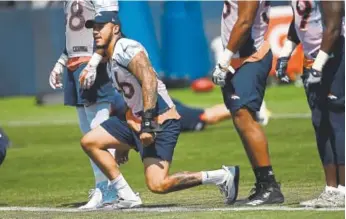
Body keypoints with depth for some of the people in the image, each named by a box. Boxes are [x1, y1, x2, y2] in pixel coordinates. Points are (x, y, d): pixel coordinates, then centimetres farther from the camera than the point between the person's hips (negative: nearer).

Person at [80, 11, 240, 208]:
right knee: (89, 142, 7)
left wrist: (147, 124, -31)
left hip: (161, 122, -10)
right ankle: (126, 197, 7)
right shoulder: (111, 58, 19)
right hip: (136, 122, 10)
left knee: (157, 185, -20)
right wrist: (122, 144, 27)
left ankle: (224, 176, -7)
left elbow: (149, 81, -24)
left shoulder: (126, 48, -12)